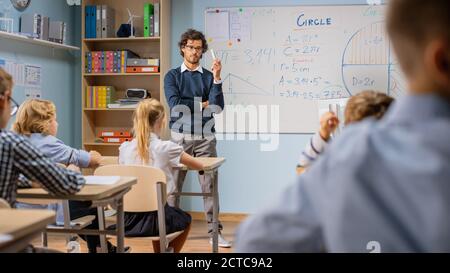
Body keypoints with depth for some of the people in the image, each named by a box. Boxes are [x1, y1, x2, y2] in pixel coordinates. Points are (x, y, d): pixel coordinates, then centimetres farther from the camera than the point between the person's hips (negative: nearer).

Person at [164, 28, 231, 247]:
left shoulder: (209, 76, 7)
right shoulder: (172, 76, 5)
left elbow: (218, 107, -6)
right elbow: (175, 105, -10)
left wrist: (217, 78, -14)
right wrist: (202, 104, -3)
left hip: (205, 137, 1)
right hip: (180, 136, -1)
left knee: (210, 184, 0)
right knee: (174, 185, 3)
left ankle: (215, 231, 4)